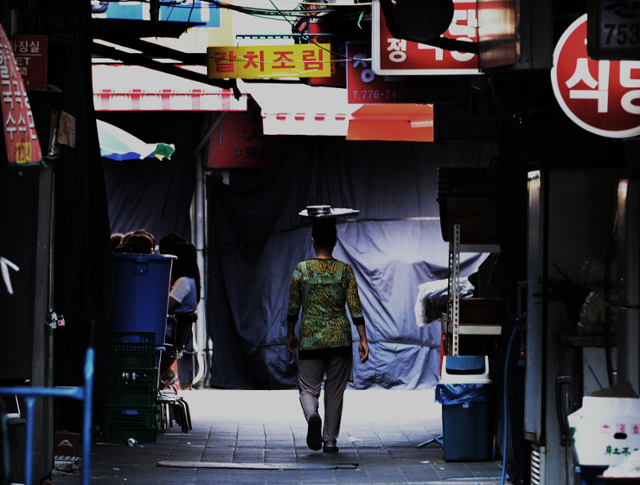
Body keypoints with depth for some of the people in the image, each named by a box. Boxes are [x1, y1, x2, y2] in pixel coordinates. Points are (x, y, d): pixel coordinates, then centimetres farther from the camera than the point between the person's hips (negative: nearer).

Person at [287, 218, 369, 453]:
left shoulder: (302, 269, -3)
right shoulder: (345, 270, -1)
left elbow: (293, 306, 3)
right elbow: (355, 308, -3)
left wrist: (291, 334, 17)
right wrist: (363, 340, 1)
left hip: (310, 339, -1)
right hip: (340, 339, 1)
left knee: (308, 389, 7)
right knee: (335, 392, 11)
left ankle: (312, 416, -24)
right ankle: (330, 440, 12)